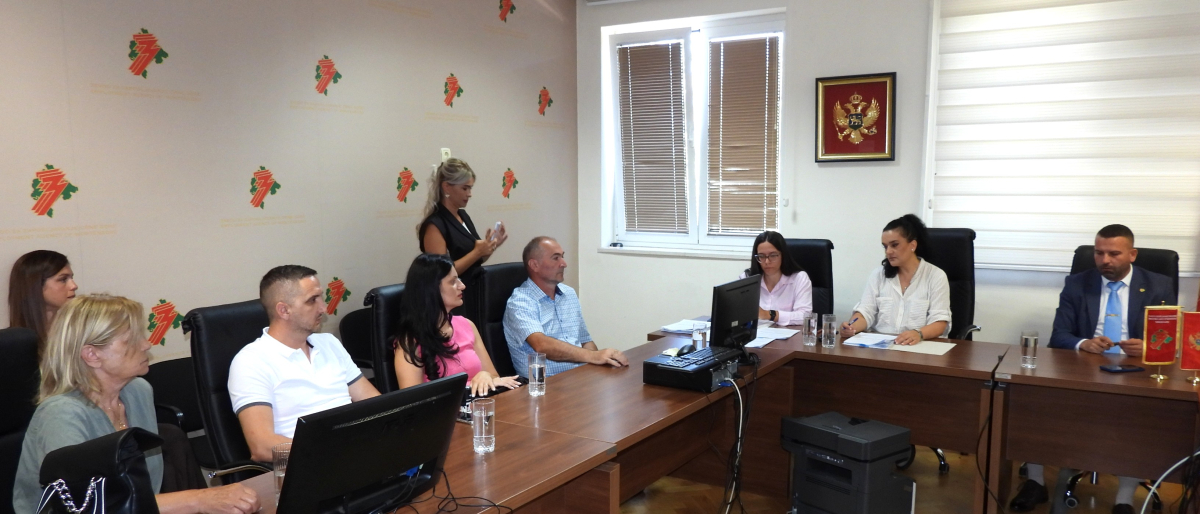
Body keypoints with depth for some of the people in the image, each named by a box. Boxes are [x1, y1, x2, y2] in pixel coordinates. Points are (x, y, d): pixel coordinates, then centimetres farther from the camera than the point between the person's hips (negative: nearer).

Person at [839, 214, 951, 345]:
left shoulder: (936, 276, 4)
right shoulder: (878, 275, 12)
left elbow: (939, 321, -4)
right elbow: (865, 312, 4)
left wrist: (919, 334, -26)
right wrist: (851, 327, -19)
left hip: (919, 346, -1)